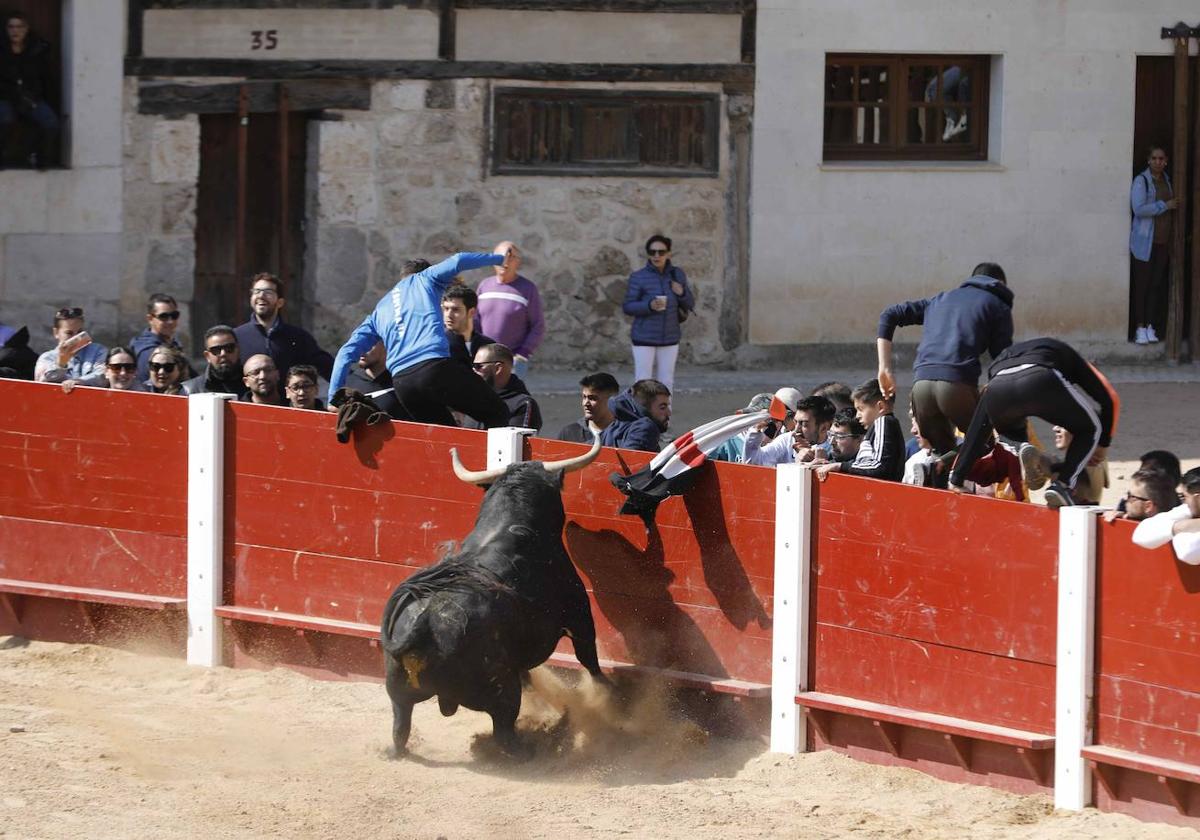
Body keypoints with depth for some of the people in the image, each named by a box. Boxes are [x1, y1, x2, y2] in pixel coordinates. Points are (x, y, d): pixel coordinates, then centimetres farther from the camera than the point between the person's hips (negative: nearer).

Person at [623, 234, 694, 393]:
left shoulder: (677, 274, 1)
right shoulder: (639, 277, -10)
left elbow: (689, 305, 5)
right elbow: (628, 307, -8)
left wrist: (682, 293, -17)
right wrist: (649, 306, -26)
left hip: (669, 339, 3)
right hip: (644, 338, -3)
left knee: (666, 385, 7)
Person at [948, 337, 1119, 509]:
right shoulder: (1065, 354, 40)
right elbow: (1109, 398, 33)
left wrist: (956, 481, 45)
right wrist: (1103, 444, 45)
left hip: (997, 390, 3)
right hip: (1042, 380, -3)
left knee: (1007, 432, 36)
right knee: (1088, 429, 23)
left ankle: (1022, 449, 1)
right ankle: (1062, 485, 2)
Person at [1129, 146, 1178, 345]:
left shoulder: (1166, 181, 13)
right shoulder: (1141, 181, -9)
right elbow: (1139, 208, -20)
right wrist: (1165, 205, -17)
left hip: (1163, 242, 6)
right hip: (1145, 242, -6)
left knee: (1157, 285, 5)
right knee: (1141, 284, -4)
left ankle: (1150, 326, 10)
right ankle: (1140, 328, 0)